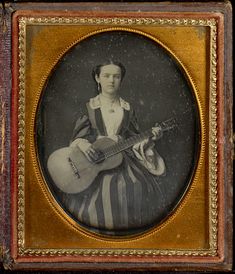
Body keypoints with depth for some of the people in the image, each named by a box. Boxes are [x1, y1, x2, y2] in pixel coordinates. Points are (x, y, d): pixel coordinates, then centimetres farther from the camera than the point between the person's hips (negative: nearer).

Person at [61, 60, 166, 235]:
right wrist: (81, 143, -17)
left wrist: (149, 139, -6)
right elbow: (77, 137, 6)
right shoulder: (89, 108, 6)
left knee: (138, 190, -20)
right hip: (94, 161, -2)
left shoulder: (127, 109, 12)